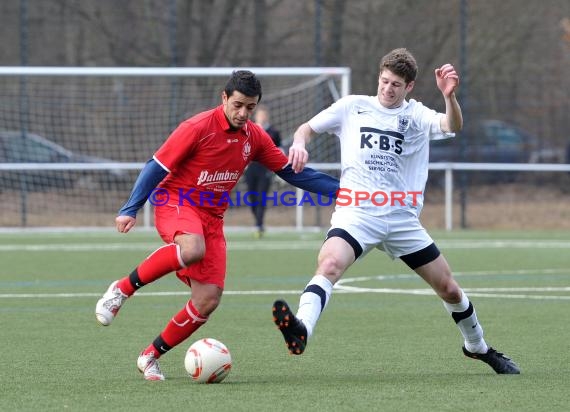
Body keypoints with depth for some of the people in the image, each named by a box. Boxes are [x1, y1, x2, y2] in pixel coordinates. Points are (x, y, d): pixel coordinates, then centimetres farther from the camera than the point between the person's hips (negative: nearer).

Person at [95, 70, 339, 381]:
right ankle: (122, 289, -23)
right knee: (192, 249, -41)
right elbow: (156, 168, -10)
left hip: (212, 218, 6)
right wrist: (129, 210, -16)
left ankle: (151, 357, 8)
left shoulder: (255, 137, 5)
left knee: (208, 301, -8)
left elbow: (292, 172, 12)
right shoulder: (198, 128, -13)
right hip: (175, 203, -6)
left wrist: (339, 189, 5)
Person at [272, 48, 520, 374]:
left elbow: (453, 126, -13)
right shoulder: (352, 107, 9)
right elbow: (307, 128, 16)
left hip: (402, 219, 1)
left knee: (449, 288, 6)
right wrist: (300, 142, -8)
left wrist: (449, 96, -34)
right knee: (329, 264, -32)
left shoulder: (416, 115, 6)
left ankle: (478, 347, 31)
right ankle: (301, 330, -51)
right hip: (356, 213, -1)